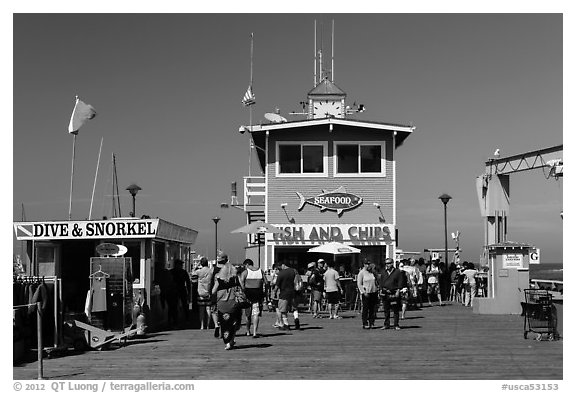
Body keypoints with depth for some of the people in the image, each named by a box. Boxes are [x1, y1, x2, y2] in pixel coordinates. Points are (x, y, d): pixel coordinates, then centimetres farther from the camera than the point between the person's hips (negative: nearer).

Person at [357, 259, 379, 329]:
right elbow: (359, 284, -4)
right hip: (366, 293, -5)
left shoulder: (373, 272, 13)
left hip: (374, 292, 5)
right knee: (365, 309, -3)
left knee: (373, 309, 4)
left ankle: (371, 323, 11)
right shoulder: (361, 273, -2)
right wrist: (363, 292, -12)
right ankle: (365, 324, 1)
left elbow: (376, 282, 23)